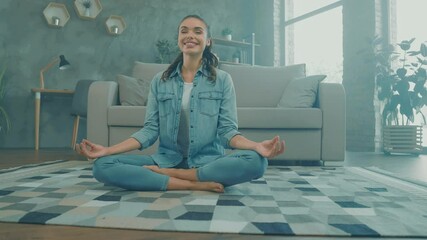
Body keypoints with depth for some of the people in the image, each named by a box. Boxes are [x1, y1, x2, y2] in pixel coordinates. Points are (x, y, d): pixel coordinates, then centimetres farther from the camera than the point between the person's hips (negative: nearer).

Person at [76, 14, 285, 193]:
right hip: (166, 159, 2)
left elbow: (227, 130, -2)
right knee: (103, 166, -21)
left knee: (256, 161, -31)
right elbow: (150, 130, 4)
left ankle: (164, 175, -19)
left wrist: (257, 145, -24)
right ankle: (197, 185, -22)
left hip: (207, 161, -1)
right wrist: (108, 149, -9)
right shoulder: (159, 81, 10)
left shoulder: (222, 80, 5)